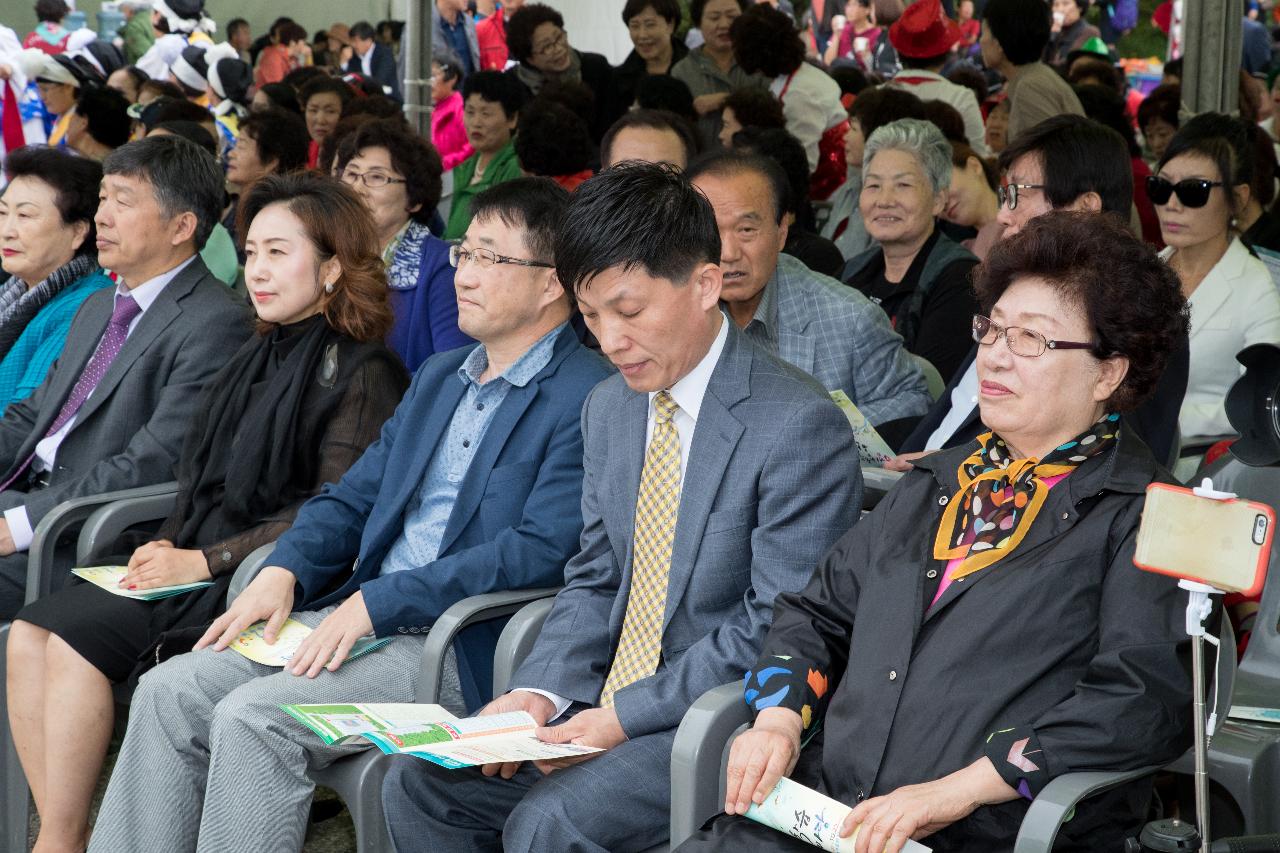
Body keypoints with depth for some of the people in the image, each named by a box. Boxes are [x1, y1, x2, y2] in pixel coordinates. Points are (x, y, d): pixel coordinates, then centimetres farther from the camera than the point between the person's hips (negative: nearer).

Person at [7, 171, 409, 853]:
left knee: (77, 640, -22)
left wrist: (204, 561, -15)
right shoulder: (259, 355, 19)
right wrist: (168, 544, 3)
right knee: (29, 635, -12)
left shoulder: (359, 371, -7)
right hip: (198, 557, 8)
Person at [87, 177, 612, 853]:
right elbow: (352, 497, 21)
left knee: (254, 715, -26)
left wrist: (376, 601, -20)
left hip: (465, 652, -8)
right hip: (358, 617, 8)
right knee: (168, 691, -8)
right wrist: (284, 571, -1)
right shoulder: (439, 377, 20)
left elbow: (541, 550, -19)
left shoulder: (588, 399, -9)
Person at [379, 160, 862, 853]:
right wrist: (541, 692, -5)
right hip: (607, 703, 8)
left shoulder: (800, 427, -17)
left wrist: (627, 716, -20)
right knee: (417, 786, -5)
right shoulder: (608, 409, 9)